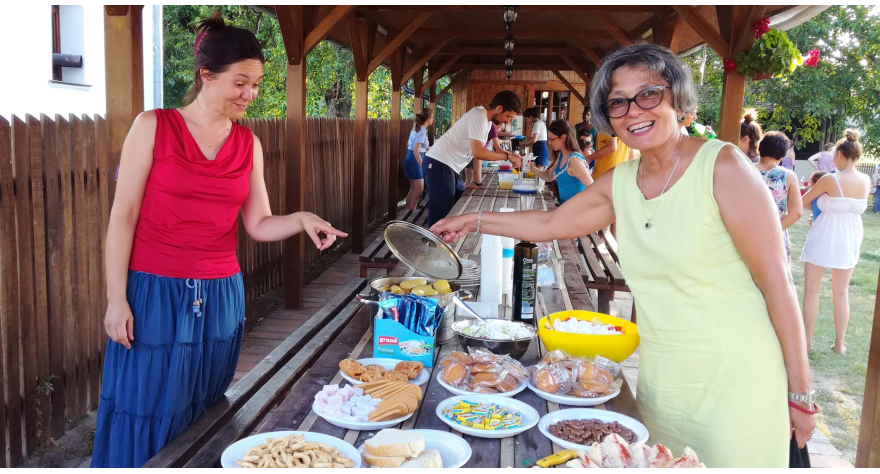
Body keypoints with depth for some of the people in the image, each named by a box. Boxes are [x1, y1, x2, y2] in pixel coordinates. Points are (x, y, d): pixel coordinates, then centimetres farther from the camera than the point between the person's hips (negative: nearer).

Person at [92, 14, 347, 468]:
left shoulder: (249, 144, 7)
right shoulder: (154, 126, -3)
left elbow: (258, 224, 8)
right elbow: (123, 216, -4)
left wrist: (302, 220, -12)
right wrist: (116, 299, -8)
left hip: (220, 297, 4)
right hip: (154, 295, -3)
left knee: (201, 421, 10)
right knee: (145, 420, 3)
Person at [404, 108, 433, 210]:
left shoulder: (416, 128, 11)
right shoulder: (422, 131, -18)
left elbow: (410, 144, 23)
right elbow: (416, 151, -24)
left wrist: (426, 148, 29)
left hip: (410, 159, 10)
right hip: (414, 160, -10)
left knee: (414, 188, 15)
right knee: (419, 189, -4)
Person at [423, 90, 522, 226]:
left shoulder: (483, 117, 12)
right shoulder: (479, 116, -17)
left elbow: (478, 152, 16)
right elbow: (478, 153, -24)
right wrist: (507, 156, -15)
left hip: (449, 167, 10)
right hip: (439, 165, -10)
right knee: (442, 217, -9)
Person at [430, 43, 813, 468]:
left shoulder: (723, 167, -14)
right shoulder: (620, 182, 4)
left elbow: (776, 280, -13)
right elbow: (550, 224, 18)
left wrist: (799, 390, -11)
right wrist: (474, 221, 20)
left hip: (734, 381, -5)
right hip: (660, 380, 6)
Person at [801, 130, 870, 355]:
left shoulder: (830, 179, -18)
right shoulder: (866, 181, -2)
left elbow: (803, 201, -4)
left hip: (824, 238, -5)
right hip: (850, 239, 5)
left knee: (811, 290, 7)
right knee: (841, 292, 15)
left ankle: (807, 341, 12)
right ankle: (840, 344, 20)